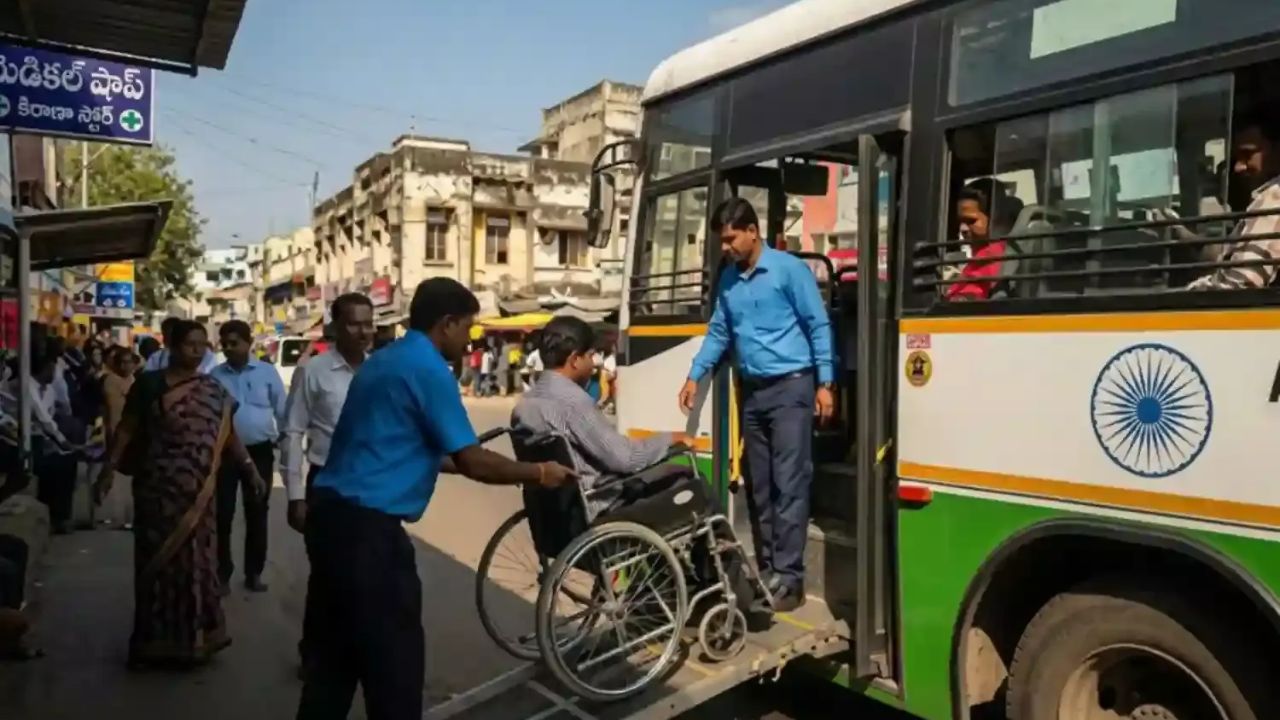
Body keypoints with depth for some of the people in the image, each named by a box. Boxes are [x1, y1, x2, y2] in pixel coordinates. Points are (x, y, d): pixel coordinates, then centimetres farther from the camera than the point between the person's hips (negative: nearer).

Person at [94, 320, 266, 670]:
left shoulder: (213, 389, 6)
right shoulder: (149, 384, -3)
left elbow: (227, 434, 7)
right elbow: (127, 430, -2)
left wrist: (250, 468, 0)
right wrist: (108, 469, -11)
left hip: (198, 492, 3)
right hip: (158, 487, -3)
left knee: (197, 561, 9)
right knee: (159, 560, 5)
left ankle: (193, 637, 22)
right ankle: (155, 640, 17)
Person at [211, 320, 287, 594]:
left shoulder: (267, 372, -1)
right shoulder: (215, 375, 1)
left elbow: (281, 411, 4)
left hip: (259, 452, 0)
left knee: (257, 514, 9)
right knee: (223, 515, 4)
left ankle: (254, 573, 21)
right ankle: (222, 574, 17)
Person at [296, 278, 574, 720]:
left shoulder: (384, 360, 16)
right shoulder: (428, 369, -13)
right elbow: (472, 462, -14)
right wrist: (538, 474, 0)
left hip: (331, 513, 10)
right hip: (366, 525, -10)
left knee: (334, 652, 19)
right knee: (394, 661, 3)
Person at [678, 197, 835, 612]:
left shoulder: (789, 270, -6)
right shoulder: (727, 280, 11)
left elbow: (819, 326, -5)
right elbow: (718, 333, 18)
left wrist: (825, 383, -9)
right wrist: (694, 377, 9)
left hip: (790, 387, -6)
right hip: (752, 392, 6)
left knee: (789, 482, -8)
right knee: (759, 486, 10)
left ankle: (788, 576, -3)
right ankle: (767, 568, 20)